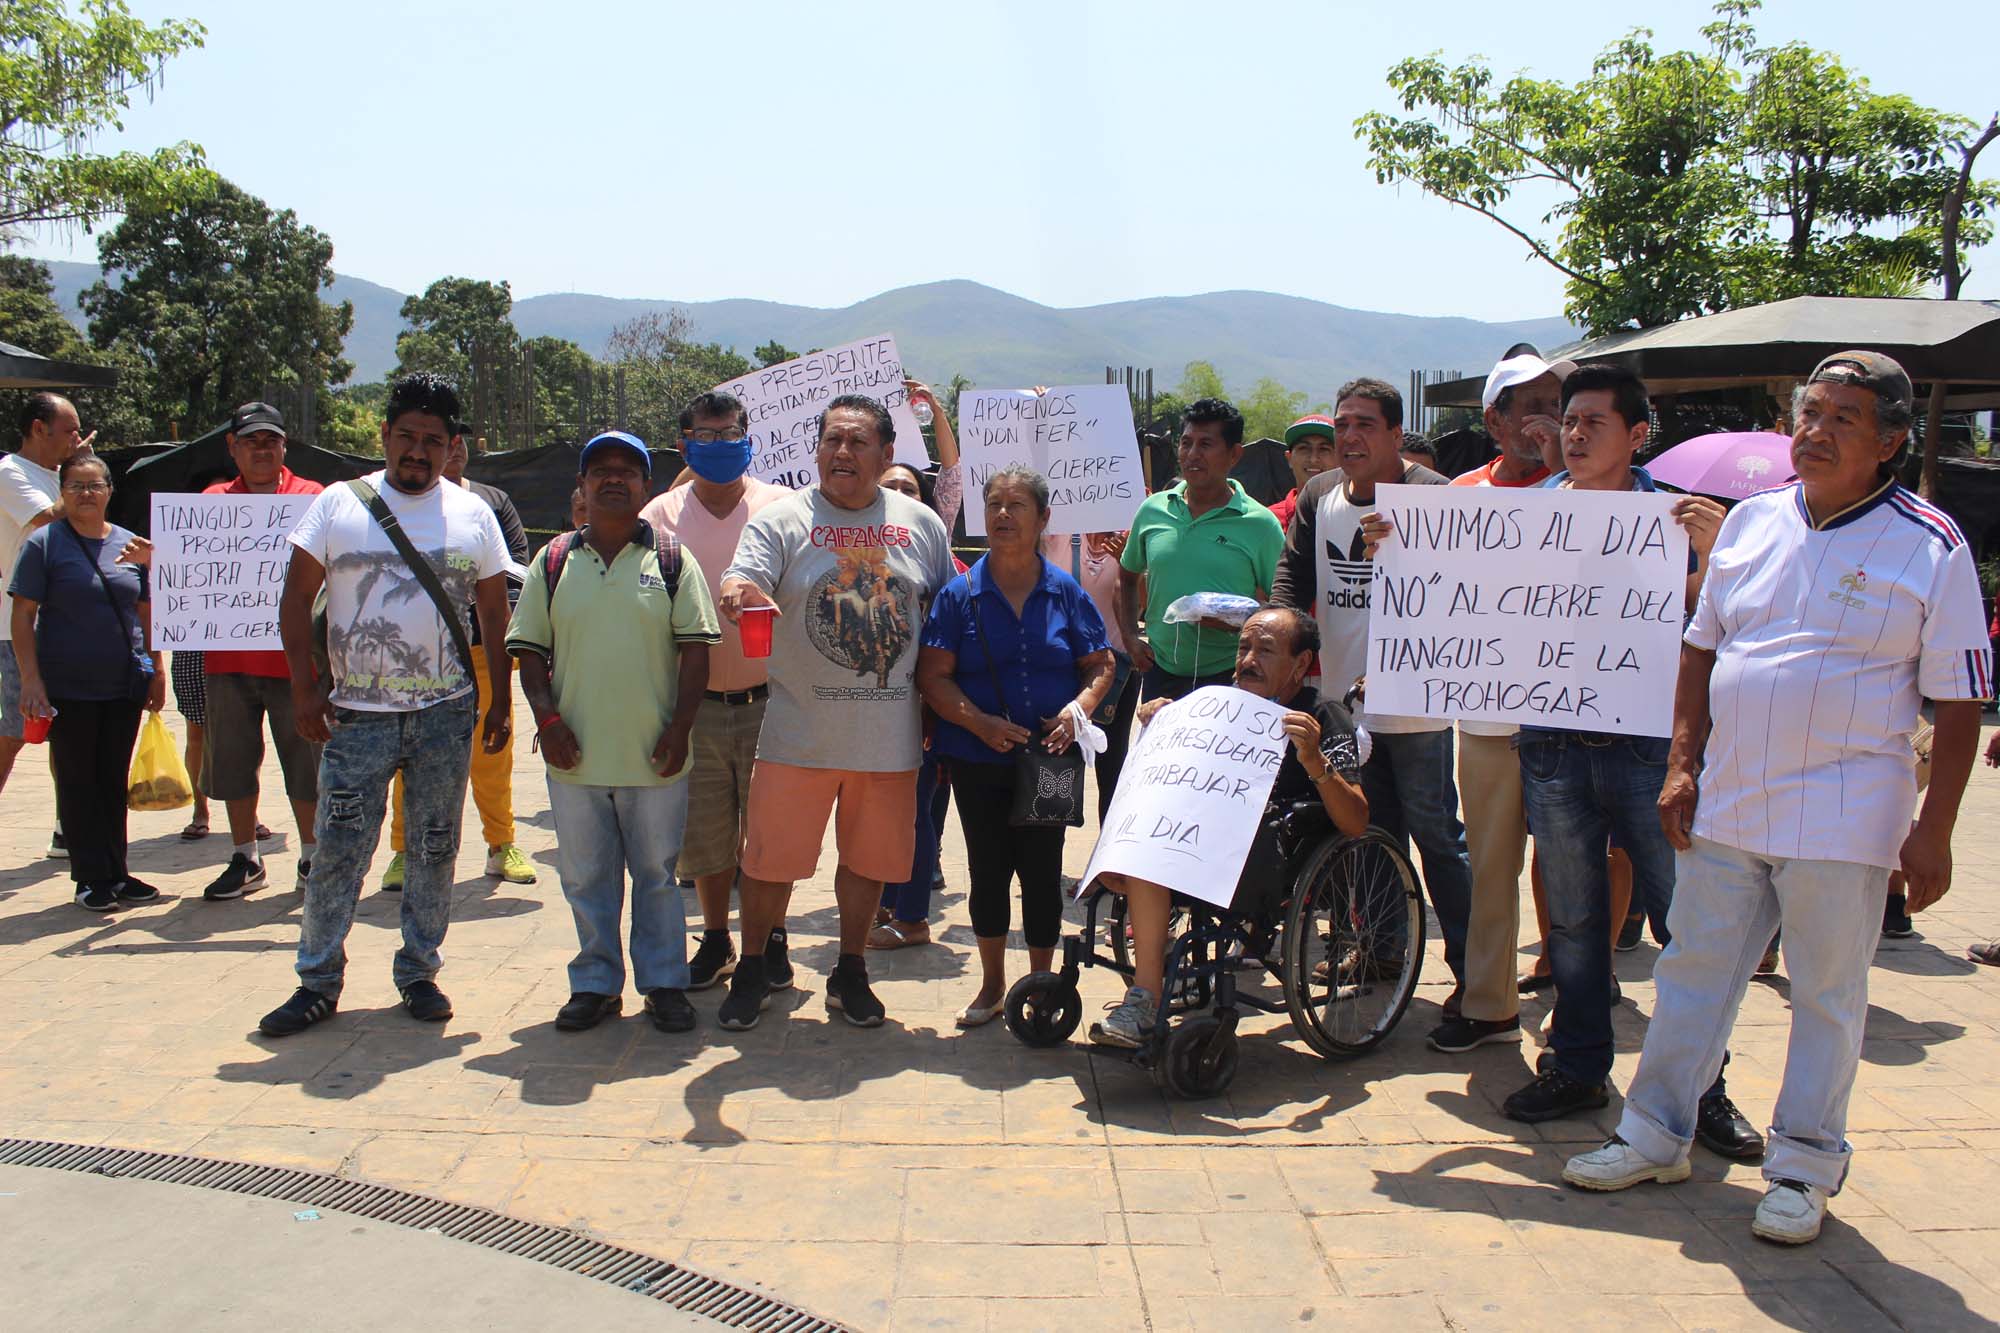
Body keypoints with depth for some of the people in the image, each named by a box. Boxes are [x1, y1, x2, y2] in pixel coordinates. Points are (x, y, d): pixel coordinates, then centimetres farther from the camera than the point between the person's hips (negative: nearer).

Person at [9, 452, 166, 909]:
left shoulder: (130, 544, 9)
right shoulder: (44, 542, -3)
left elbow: (145, 612, 15)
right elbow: (22, 616, -6)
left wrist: (156, 671, 12)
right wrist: (30, 679, -13)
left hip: (124, 685, 4)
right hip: (68, 689, -4)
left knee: (114, 781, 10)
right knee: (77, 782, 3)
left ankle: (116, 872, 18)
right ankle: (91, 877, 10)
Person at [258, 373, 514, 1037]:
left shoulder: (472, 514, 7)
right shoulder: (339, 504, 3)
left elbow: (495, 613, 10)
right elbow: (296, 598, 2)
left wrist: (502, 700, 5)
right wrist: (304, 684, -6)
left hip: (446, 713, 1)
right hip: (357, 715, -1)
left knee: (435, 851, 8)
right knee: (337, 852, 0)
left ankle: (419, 972, 22)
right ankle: (318, 982, 14)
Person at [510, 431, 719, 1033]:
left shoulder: (673, 560, 2)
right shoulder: (554, 561, 7)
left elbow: (695, 647, 0)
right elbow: (530, 649, 7)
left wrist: (681, 727, -8)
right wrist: (547, 718, -5)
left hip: (654, 755, -1)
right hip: (575, 755, 2)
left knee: (657, 874, 9)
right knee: (586, 878, 11)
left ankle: (664, 982, 22)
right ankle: (595, 983, 24)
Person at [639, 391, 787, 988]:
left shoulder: (783, 508, 0)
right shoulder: (661, 515, 3)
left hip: (768, 703, -1)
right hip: (695, 707, 2)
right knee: (703, 835, 12)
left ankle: (770, 940, 26)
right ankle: (716, 940, 31)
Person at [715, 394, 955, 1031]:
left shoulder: (920, 523, 7)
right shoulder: (782, 519, -1)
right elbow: (742, 580, -15)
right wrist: (738, 592, -41)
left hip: (891, 733, 2)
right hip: (799, 731, -2)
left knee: (870, 857, 12)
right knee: (771, 857, 3)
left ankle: (851, 971, 31)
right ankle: (754, 966, 24)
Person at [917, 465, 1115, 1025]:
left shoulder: (1066, 593, 3)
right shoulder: (960, 594, -1)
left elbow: (1099, 665, 7)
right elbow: (933, 675, -4)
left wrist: (1079, 707, -14)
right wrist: (980, 722, -18)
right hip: (979, 760, 0)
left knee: (1041, 872, 5)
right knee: (988, 870, 9)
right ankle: (992, 985, 26)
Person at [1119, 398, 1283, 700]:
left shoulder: (1261, 525, -5)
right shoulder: (1152, 510, 5)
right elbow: (1128, 578, 20)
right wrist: (1130, 636, 9)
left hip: (1229, 676, -3)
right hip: (1161, 673, 4)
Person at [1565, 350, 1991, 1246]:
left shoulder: (1932, 548, -6)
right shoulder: (1752, 520, 6)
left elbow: (1959, 702, -5)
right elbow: (1701, 649, 12)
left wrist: (1933, 831, -9)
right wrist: (1683, 764, 5)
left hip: (1842, 817, -4)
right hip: (1725, 803, 4)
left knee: (1827, 995, 9)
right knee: (1692, 972, 12)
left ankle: (1804, 1166, 25)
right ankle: (1655, 1135, 26)